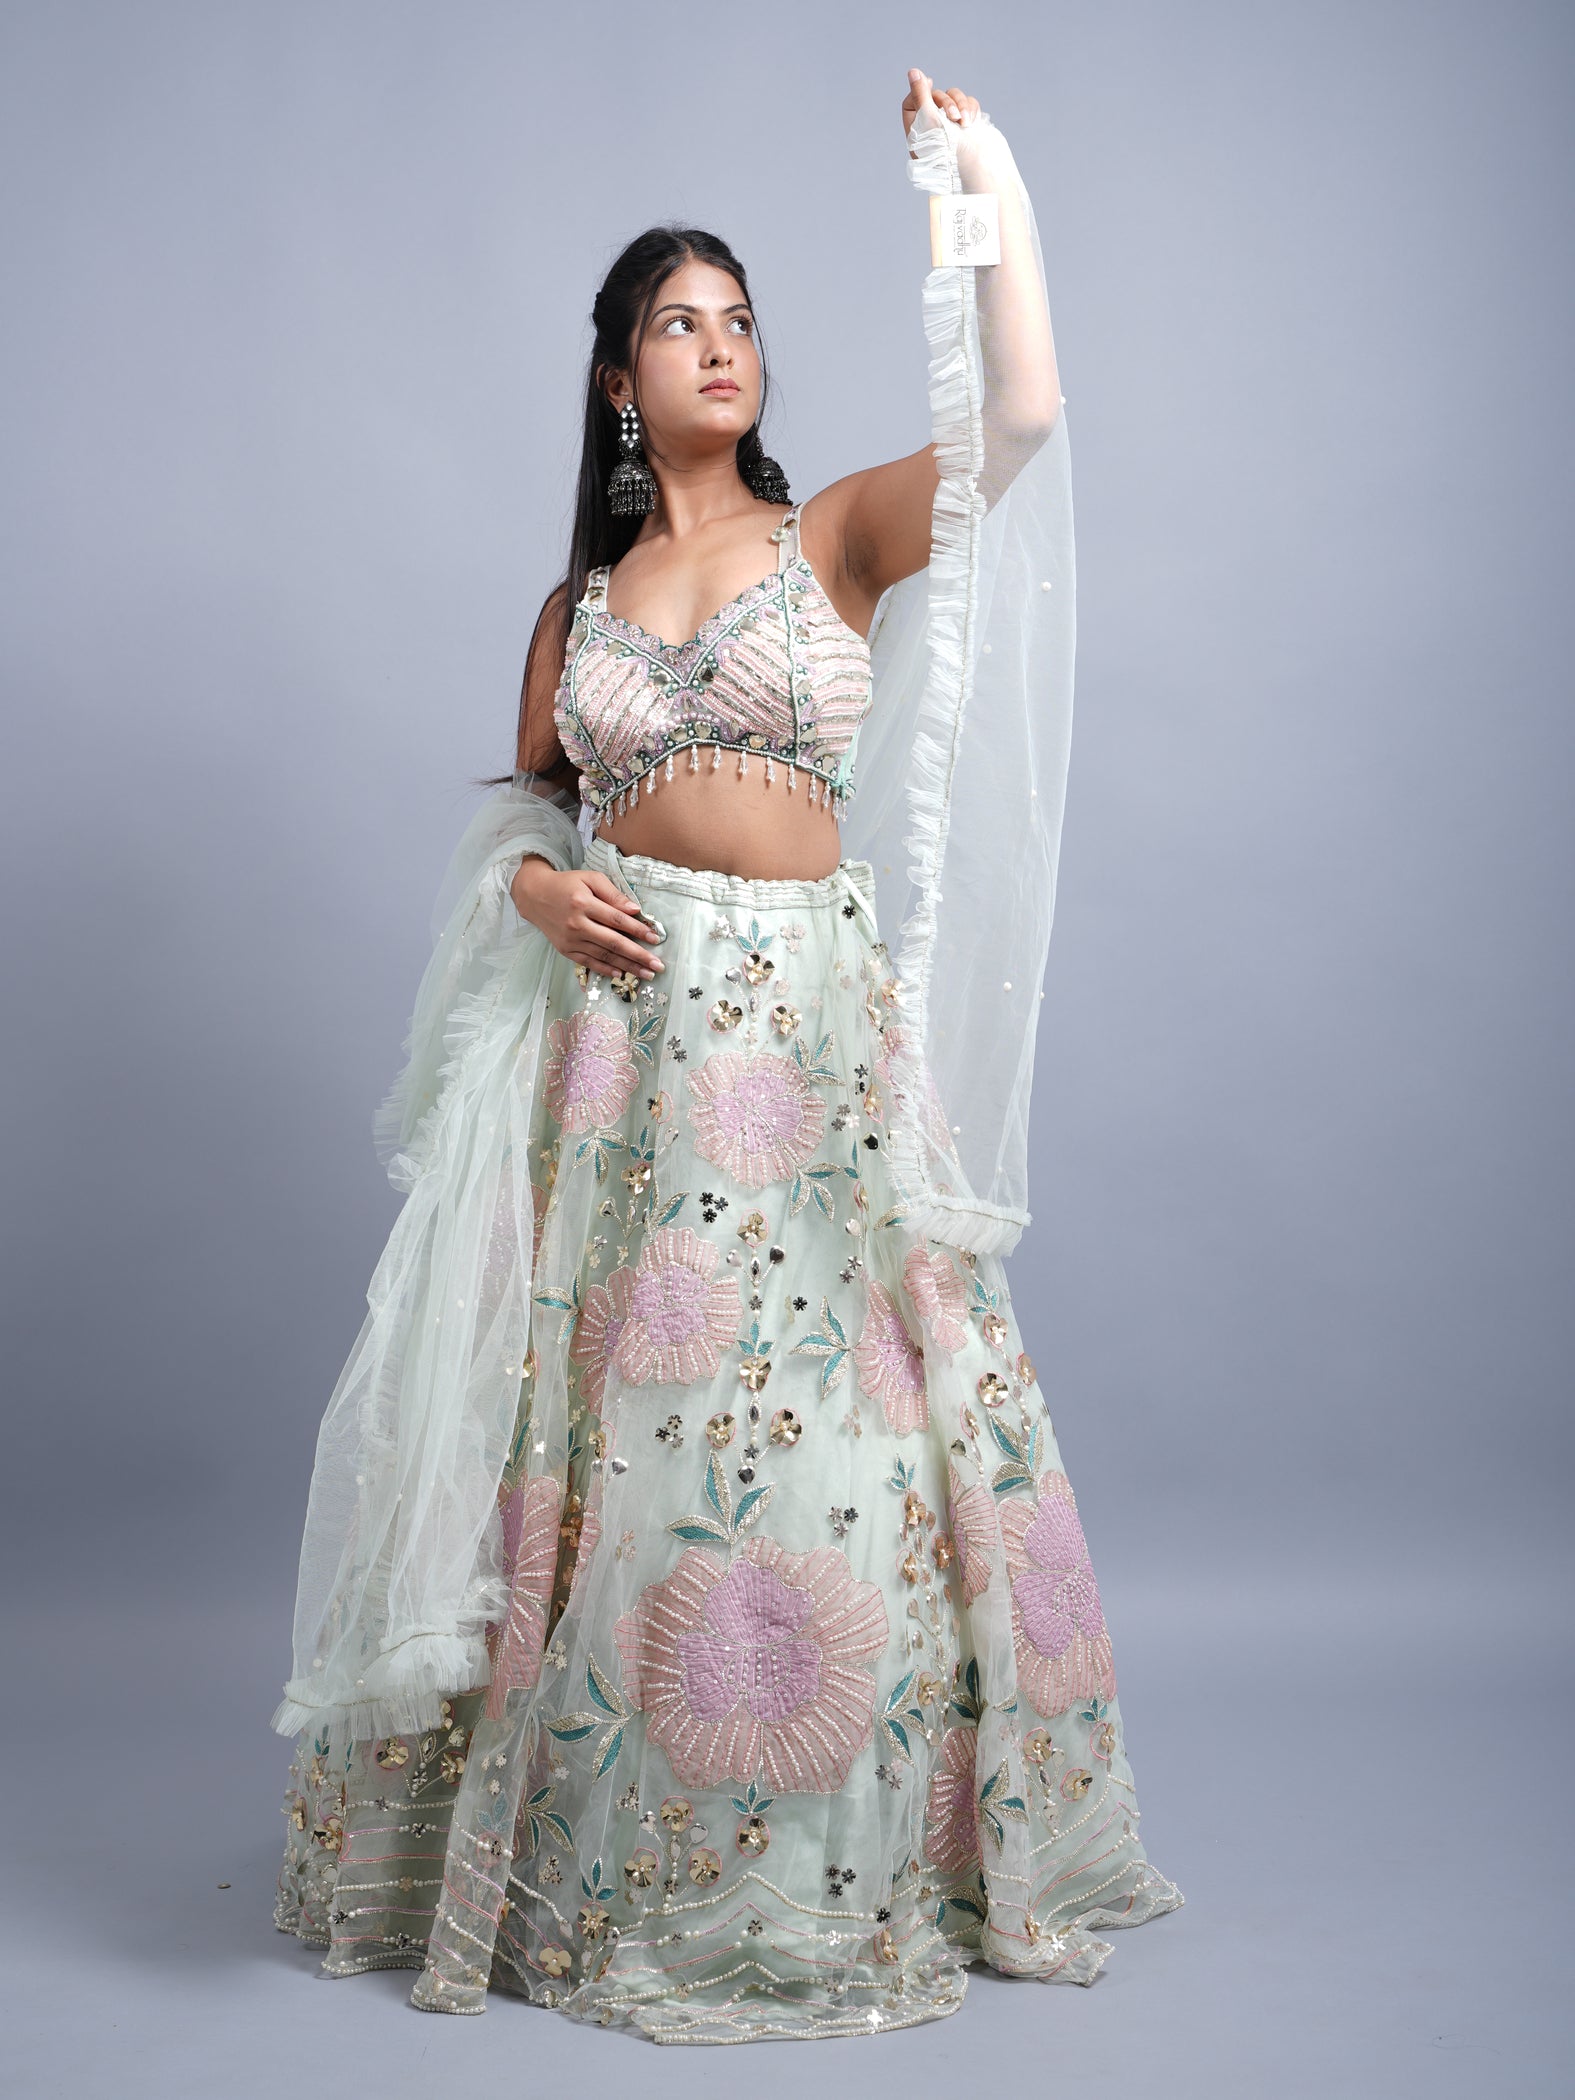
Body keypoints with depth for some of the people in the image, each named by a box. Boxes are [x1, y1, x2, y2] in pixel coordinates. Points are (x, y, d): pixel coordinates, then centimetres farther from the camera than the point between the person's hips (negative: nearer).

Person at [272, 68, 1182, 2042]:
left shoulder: (838, 535, 7)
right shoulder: (578, 599, 14)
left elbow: (1022, 414, -8)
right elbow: (521, 800, 20)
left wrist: (987, 193, -7)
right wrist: (538, 886, -1)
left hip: (810, 1018, -2)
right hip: (618, 1023, 2)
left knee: (828, 1414, -2)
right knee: (589, 1415, 3)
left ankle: (859, 1861, 16)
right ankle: (593, 1859, 21)